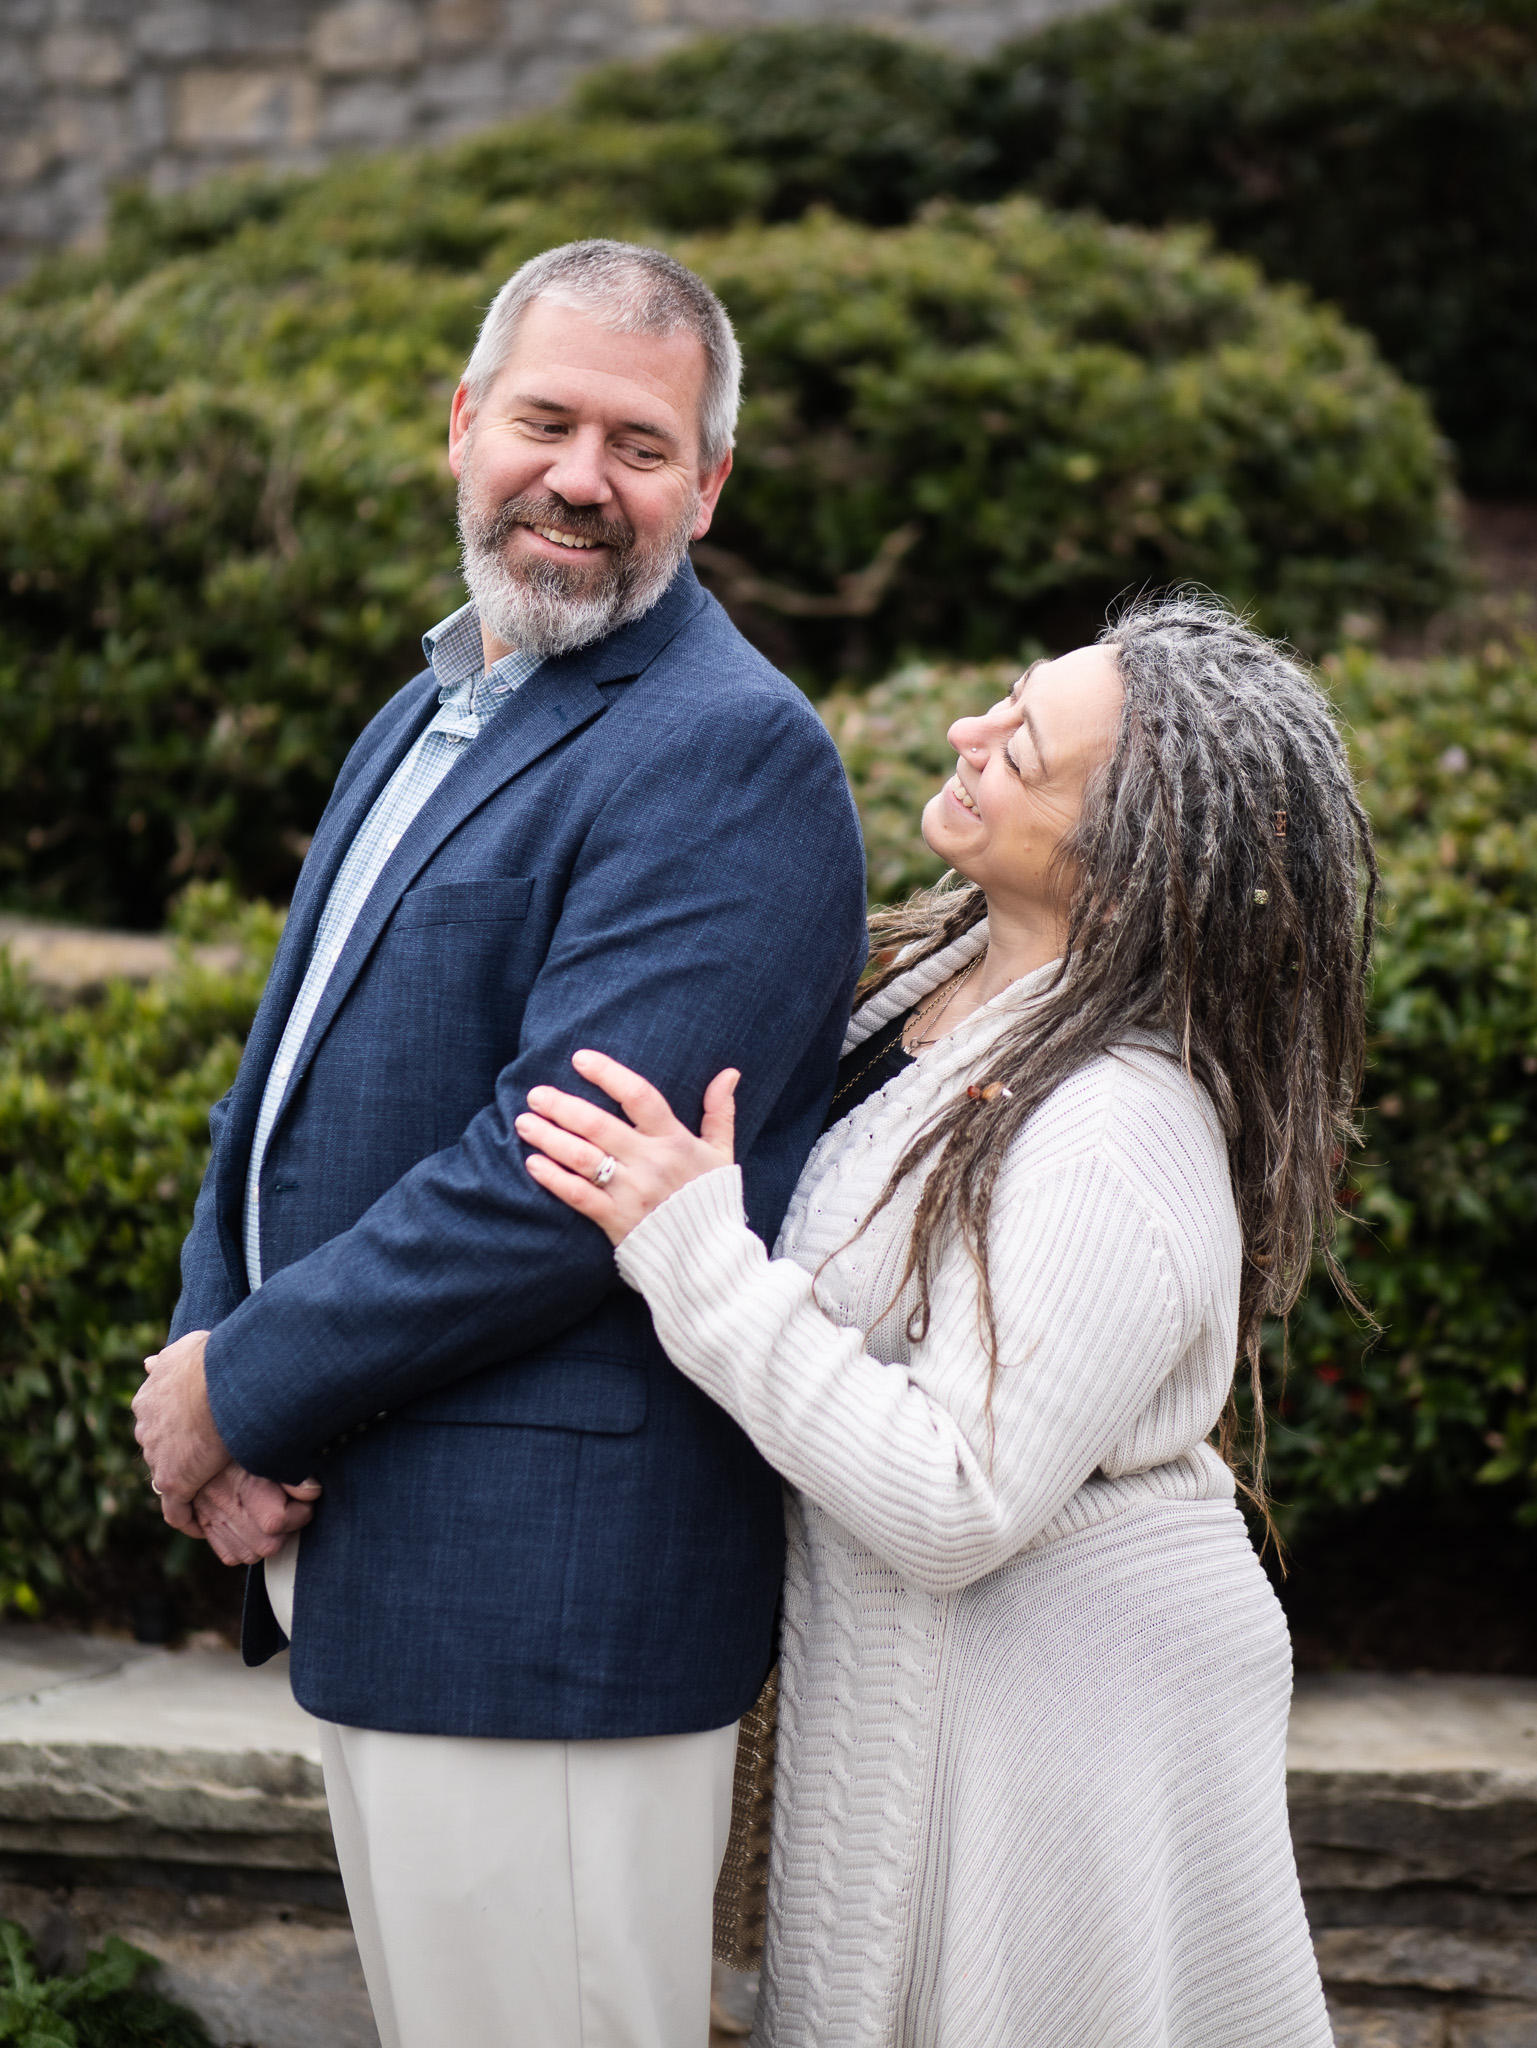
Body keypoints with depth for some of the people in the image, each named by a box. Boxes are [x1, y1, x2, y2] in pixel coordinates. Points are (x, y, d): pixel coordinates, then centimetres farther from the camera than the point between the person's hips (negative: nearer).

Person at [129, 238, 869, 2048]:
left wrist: (243, 1390, -14)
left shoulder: (732, 758, -15)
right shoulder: (425, 716, 17)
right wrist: (207, 1350, -4)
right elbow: (289, 1077, 14)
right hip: (348, 1544, 9)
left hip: (546, 1592, -9)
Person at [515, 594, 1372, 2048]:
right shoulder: (944, 975, 0)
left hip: (1049, 1694, -9)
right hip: (908, 1656, 9)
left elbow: (953, 1505, -30)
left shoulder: (1114, 1142, -30)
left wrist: (693, 1251, -31)